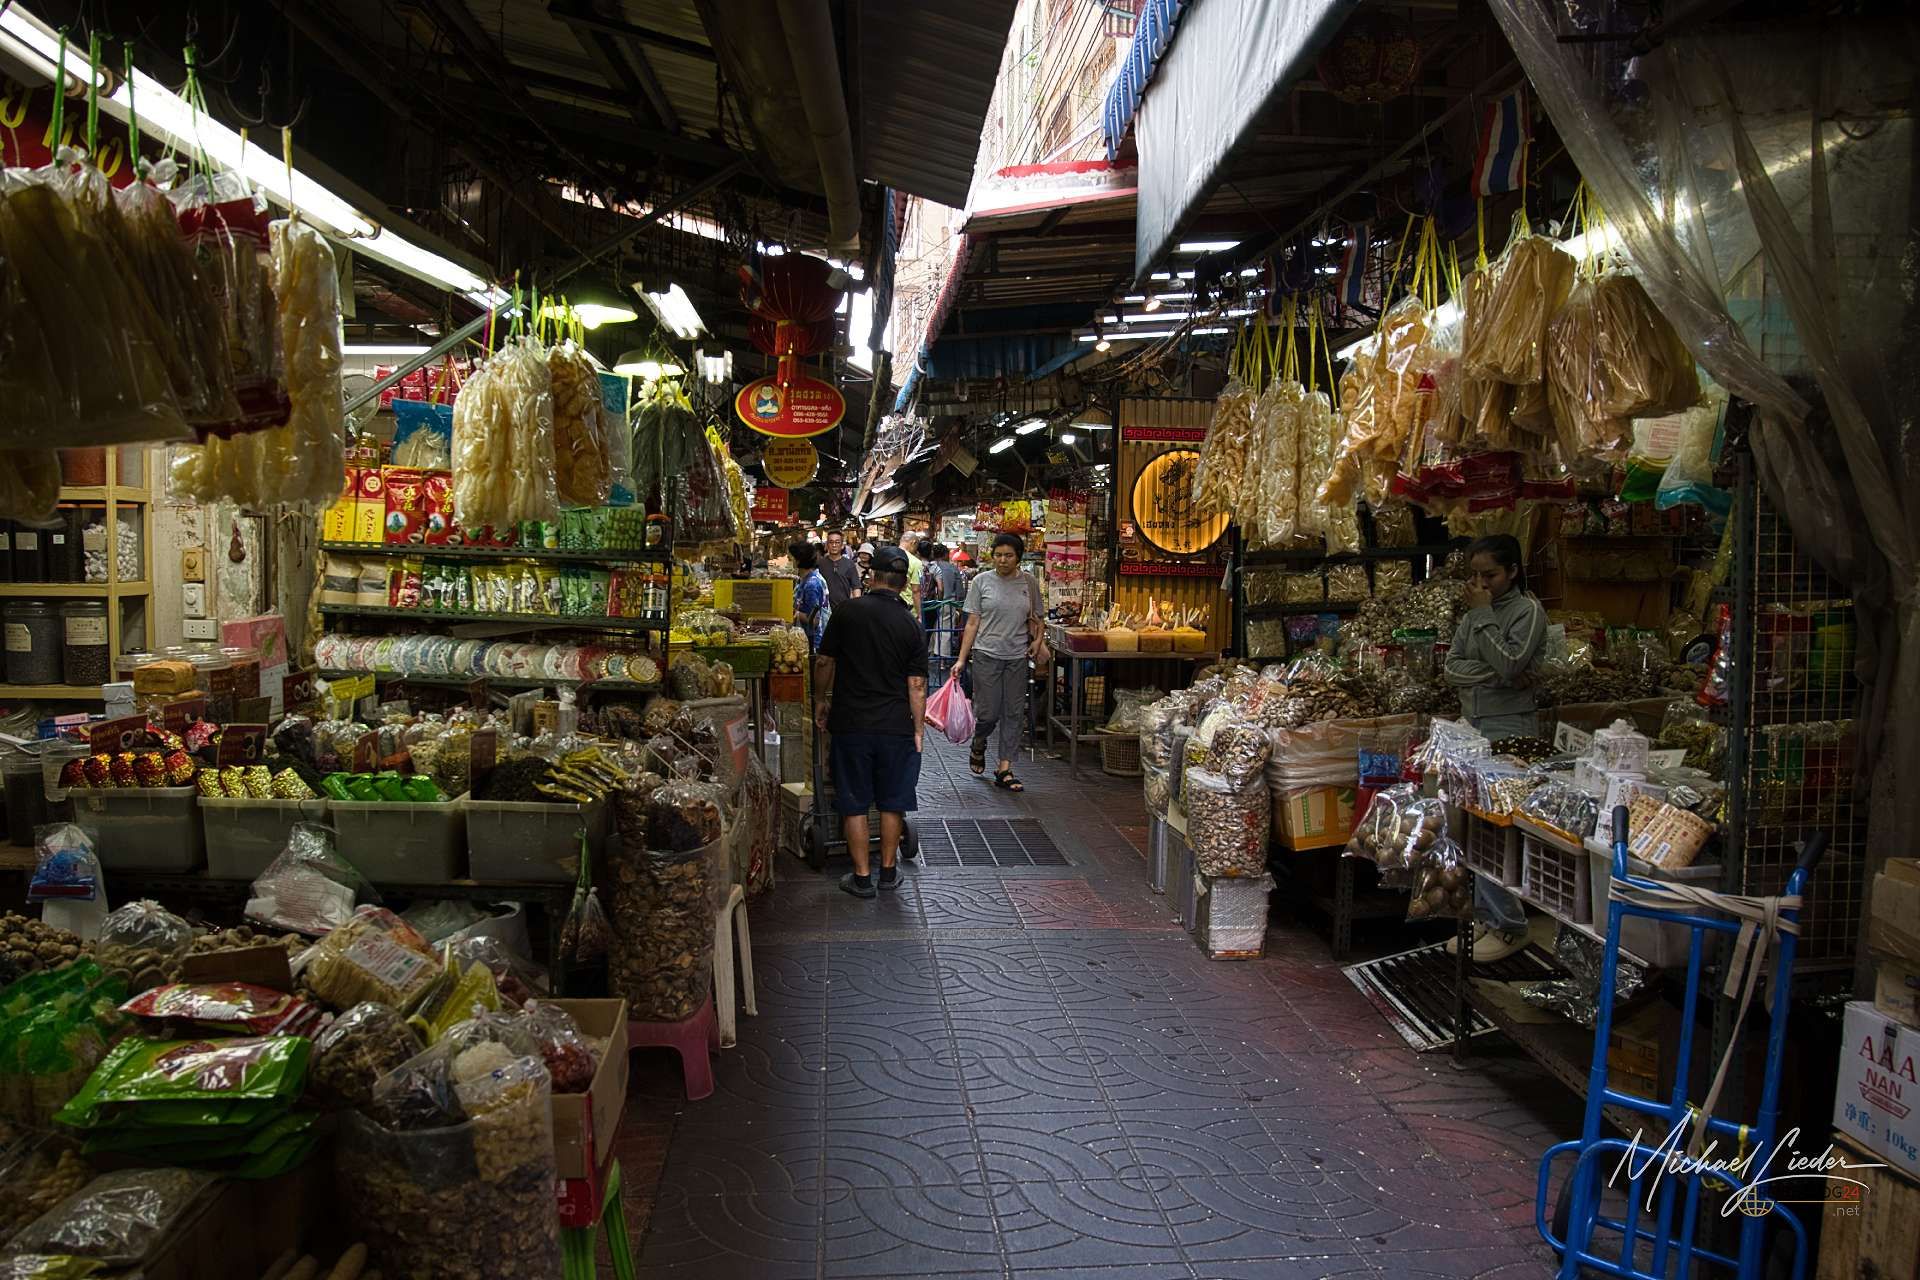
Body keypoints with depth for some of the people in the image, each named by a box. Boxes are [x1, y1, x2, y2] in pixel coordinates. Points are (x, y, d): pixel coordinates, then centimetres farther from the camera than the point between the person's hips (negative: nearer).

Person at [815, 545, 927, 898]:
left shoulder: (846, 613, -5)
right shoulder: (911, 627, -4)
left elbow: (823, 662, -1)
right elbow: (916, 685, -4)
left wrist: (820, 701, 14)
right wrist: (918, 730, 4)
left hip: (850, 723, -1)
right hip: (896, 726, 1)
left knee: (854, 803, 8)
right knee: (892, 802, 13)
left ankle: (862, 877, 13)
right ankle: (888, 871, 23)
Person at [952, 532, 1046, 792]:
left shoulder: (1029, 582, 6)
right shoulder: (981, 581, 0)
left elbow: (1037, 617, 17)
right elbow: (972, 623, 1)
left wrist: (1038, 639, -3)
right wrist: (961, 659, -3)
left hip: (1017, 656, 3)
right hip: (987, 654, -2)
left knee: (1014, 714, 3)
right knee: (988, 713, -3)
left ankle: (1004, 770, 10)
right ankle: (978, 746, 31)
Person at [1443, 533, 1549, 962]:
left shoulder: (1527, 611, -6)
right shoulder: (1472, 614, 12)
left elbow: (1507, 664, -18)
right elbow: (1451, 668, 5)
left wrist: (1484, 613, -13)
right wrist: (1493, 675, -11)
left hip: (1508, 729, -7)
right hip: (1472, 726, 7)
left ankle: (1509, 925, 1)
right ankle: (1485, 915, 19)